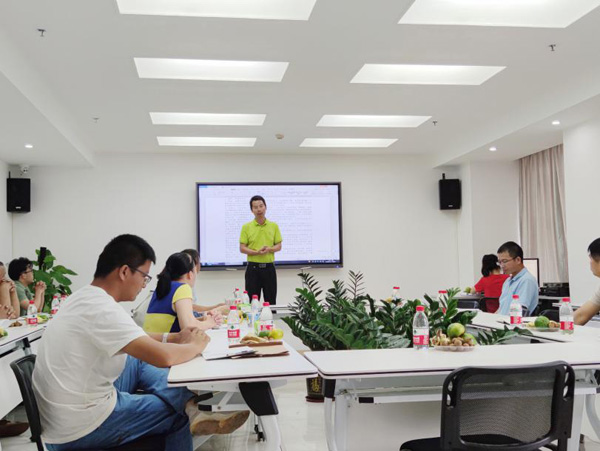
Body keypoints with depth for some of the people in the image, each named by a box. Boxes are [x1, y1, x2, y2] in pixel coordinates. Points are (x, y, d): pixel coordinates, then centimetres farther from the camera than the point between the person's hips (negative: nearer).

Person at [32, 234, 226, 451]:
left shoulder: (85, 298, 5)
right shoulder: (102, 309, -24)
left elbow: (137, 340, 19)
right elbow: (163, 357, -31)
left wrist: (173, 338, 6)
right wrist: (195, 345, -11)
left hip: (71, 409, 9)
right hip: (82, 427, -9)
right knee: (180, 415, 3)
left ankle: (192, 406, 2)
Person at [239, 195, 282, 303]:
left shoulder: (274, 226, 5)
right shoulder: (246, 227, 0)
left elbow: (279, 246, 5)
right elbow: (242, 248, -3)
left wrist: (269, 249, -16)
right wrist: (256, 252, -20)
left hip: (269, 267, 2)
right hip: (253, 267, -1)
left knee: (271, 301, 6)